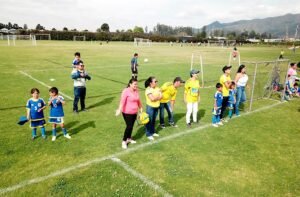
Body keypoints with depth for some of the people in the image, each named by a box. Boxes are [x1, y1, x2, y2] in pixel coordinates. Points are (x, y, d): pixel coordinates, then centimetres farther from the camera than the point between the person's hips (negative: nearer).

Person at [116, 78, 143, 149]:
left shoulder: (136, 91, 3)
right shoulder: (126, 91, -18)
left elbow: (138, 100, 17)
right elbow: (122, 101, -29)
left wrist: (141, 107, 26)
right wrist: (119, 110, -39)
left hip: (134, 112, 7)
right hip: (127, 113, -7)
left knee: (131, 126, 16)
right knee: (129, 126, -7)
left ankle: (129, 138, 36)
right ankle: (124, 141, 9)